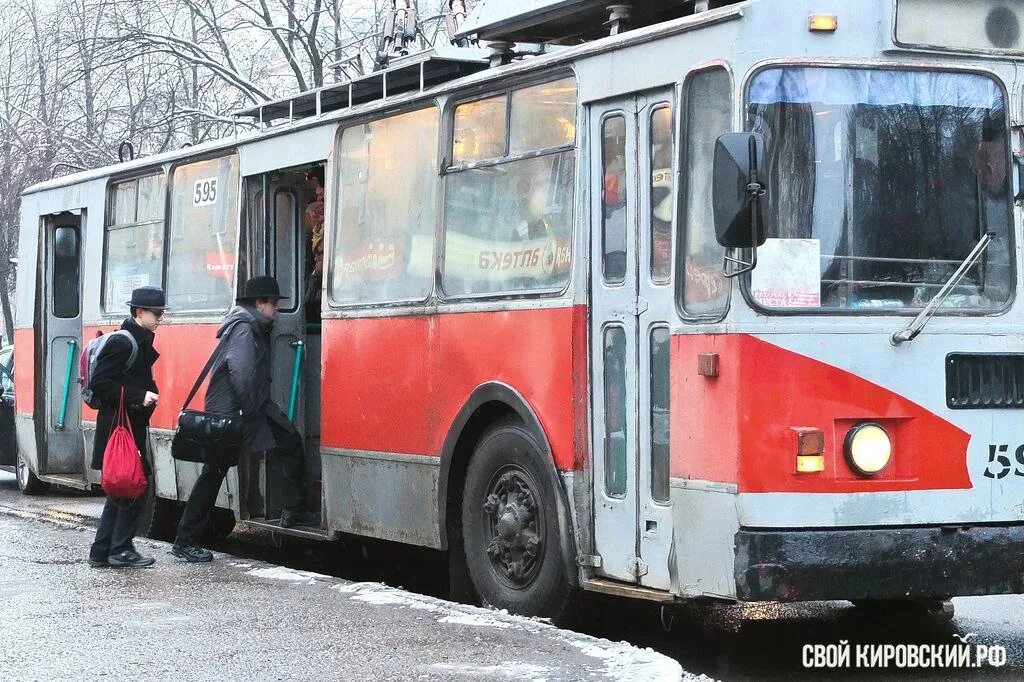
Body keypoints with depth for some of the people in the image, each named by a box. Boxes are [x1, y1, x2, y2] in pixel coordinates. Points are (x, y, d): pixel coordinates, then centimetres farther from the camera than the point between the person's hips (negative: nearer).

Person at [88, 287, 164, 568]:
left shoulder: (142, 342, 15)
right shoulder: (122, 342, -14)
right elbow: (100, 384, -20)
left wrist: (148, 394, 8)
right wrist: (138, 397, -22)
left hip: (134, 426, 10)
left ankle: (101, 552, 16)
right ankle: (121, 549, 0)